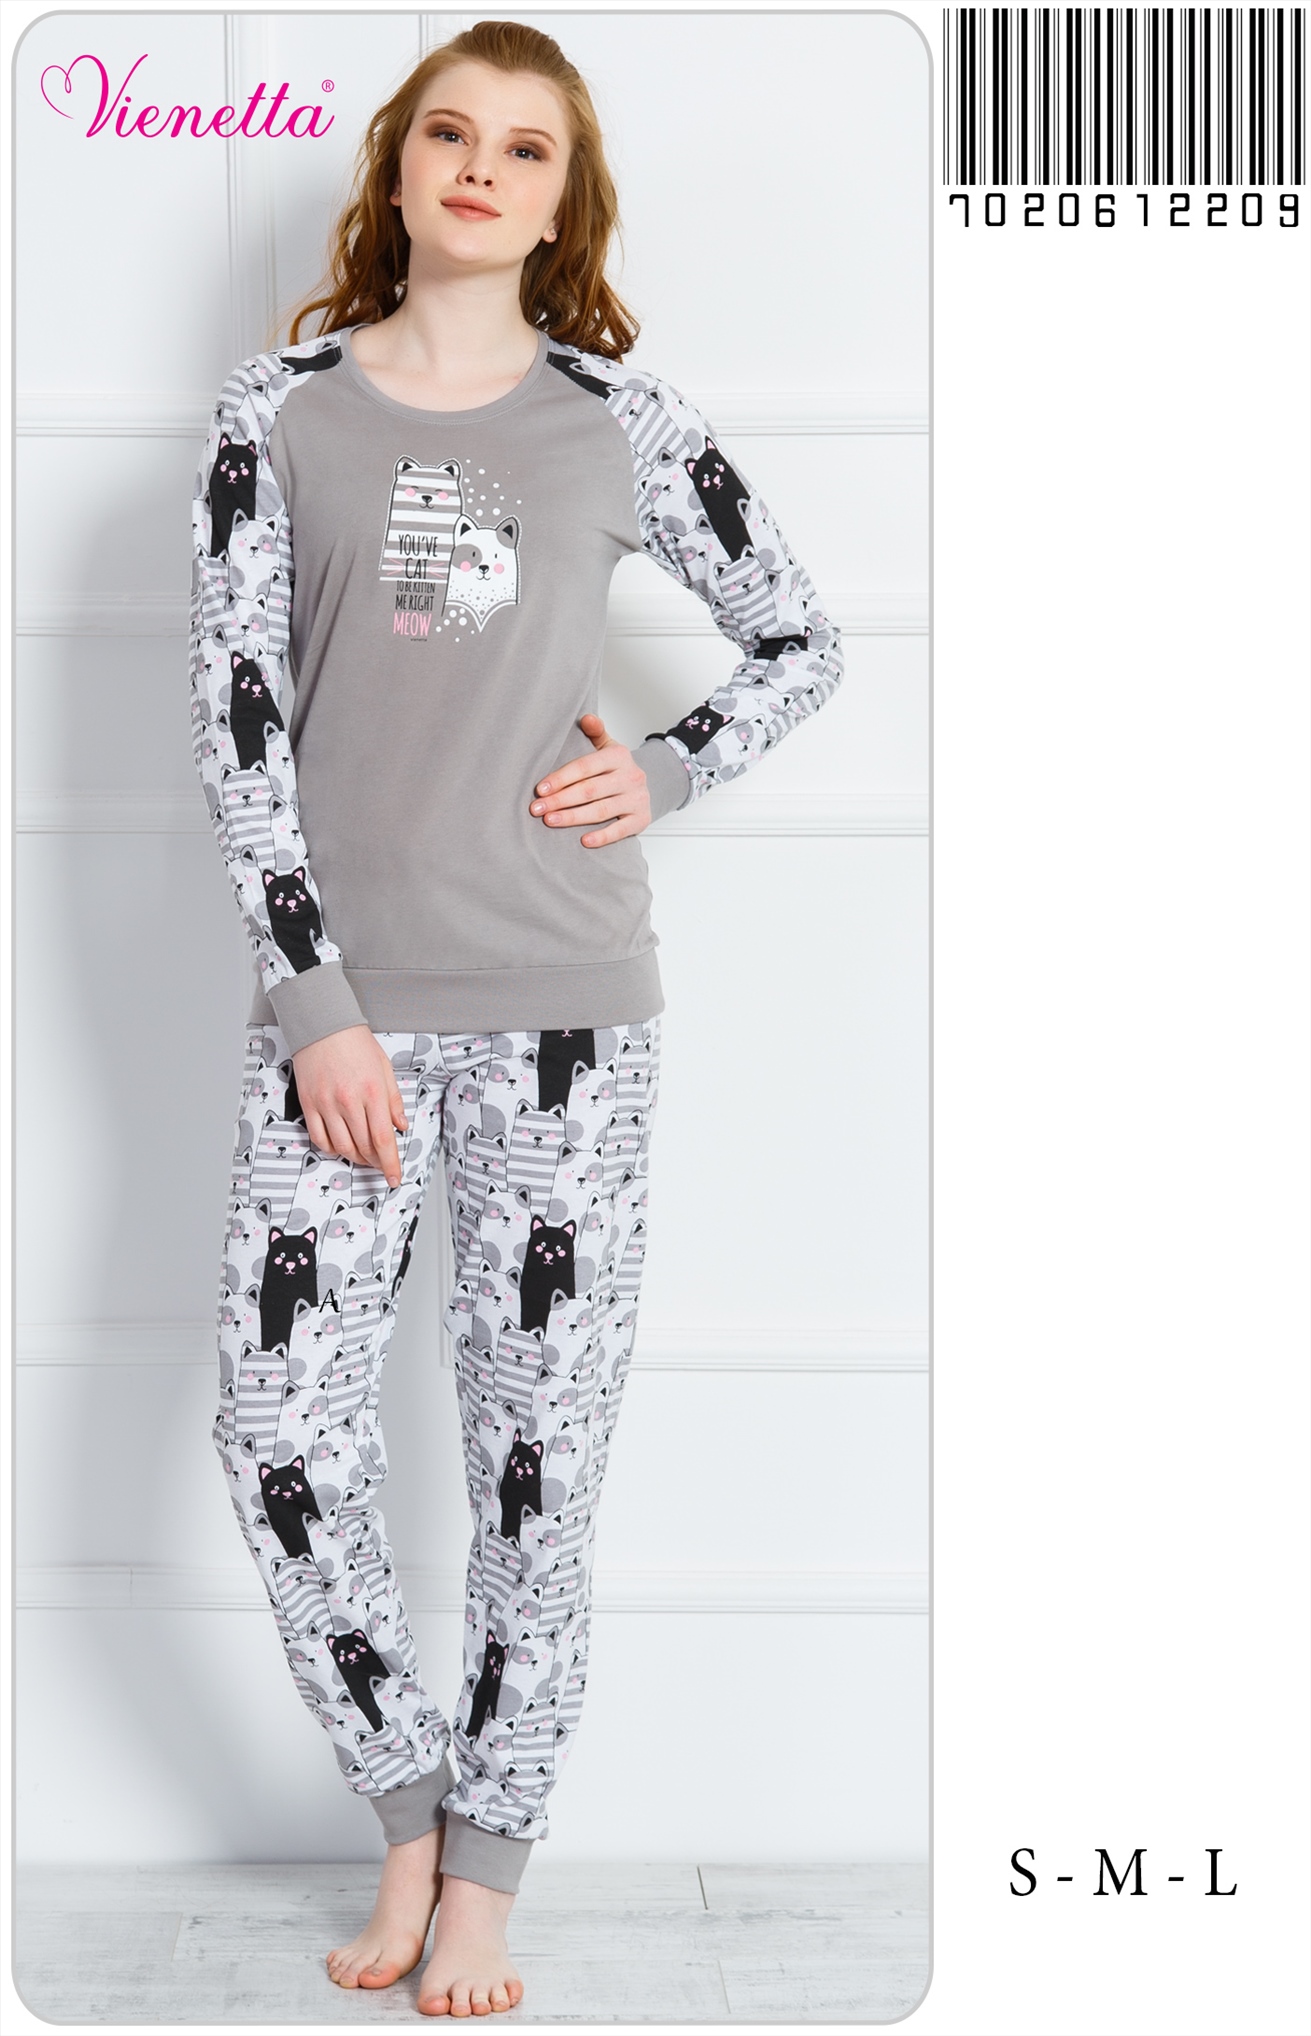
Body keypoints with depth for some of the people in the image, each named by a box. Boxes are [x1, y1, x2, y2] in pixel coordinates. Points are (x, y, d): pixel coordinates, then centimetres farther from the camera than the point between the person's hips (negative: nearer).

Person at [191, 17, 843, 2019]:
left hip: (566, 1002, 0)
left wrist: (671, 772, -1)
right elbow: (236, 717, -2)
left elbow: (803, 641, 15)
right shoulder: (278, 412, 4)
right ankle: (410, 1800, 20)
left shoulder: (622, 418, 5)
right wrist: (317, 1002, -9)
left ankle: (484, 1873, 18)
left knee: (542, 1436, 2)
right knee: (279, 1424, -4)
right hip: (339, 997, 0)